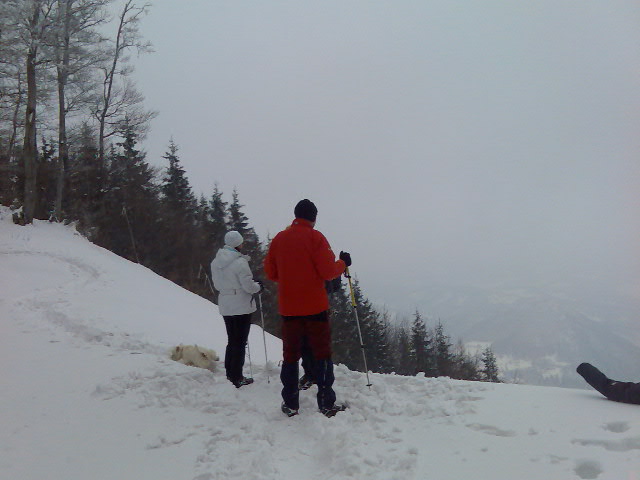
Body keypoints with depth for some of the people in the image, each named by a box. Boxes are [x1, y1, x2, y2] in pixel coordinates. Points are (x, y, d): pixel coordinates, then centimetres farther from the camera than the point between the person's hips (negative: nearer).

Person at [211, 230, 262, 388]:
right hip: (241, 306, -7)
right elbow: (249, 286, -17)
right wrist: (258, 286, 3)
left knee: (231, 341, 20)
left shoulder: (216, 262, 4)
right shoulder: (240, 262, -19)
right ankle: (237, 378, 6)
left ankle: (229, 373, 27)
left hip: (225, 307, 7)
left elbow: (217, 285, 12)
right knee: (240, 342, 2)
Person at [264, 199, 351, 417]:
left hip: (288, 307, 4)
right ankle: (327, 403, 6)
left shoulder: (279, 239, 5)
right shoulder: (315, 237, -9)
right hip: (315, 306, -4)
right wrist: (343, 263, 5)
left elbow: (270, 273, 9)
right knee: (322, 353, 5)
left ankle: (290, 404, 13)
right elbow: (328, 271, -14)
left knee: (290, 354, 11)